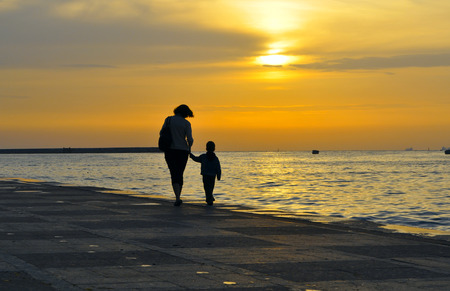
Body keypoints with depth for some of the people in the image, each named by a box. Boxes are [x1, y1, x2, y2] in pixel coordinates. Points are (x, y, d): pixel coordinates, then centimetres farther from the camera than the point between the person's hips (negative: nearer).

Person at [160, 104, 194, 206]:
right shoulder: (186, 123, -6)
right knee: (180, 175, 13)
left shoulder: (169, 119, 1)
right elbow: (190, 139, -8)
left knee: (174, 175, -1)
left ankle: (178, 198, -20)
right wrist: (189, 147, 13)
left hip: (170, 151, 1)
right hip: (182, 151, -1)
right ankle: (178, 198, 14)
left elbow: (161, 133, 5)